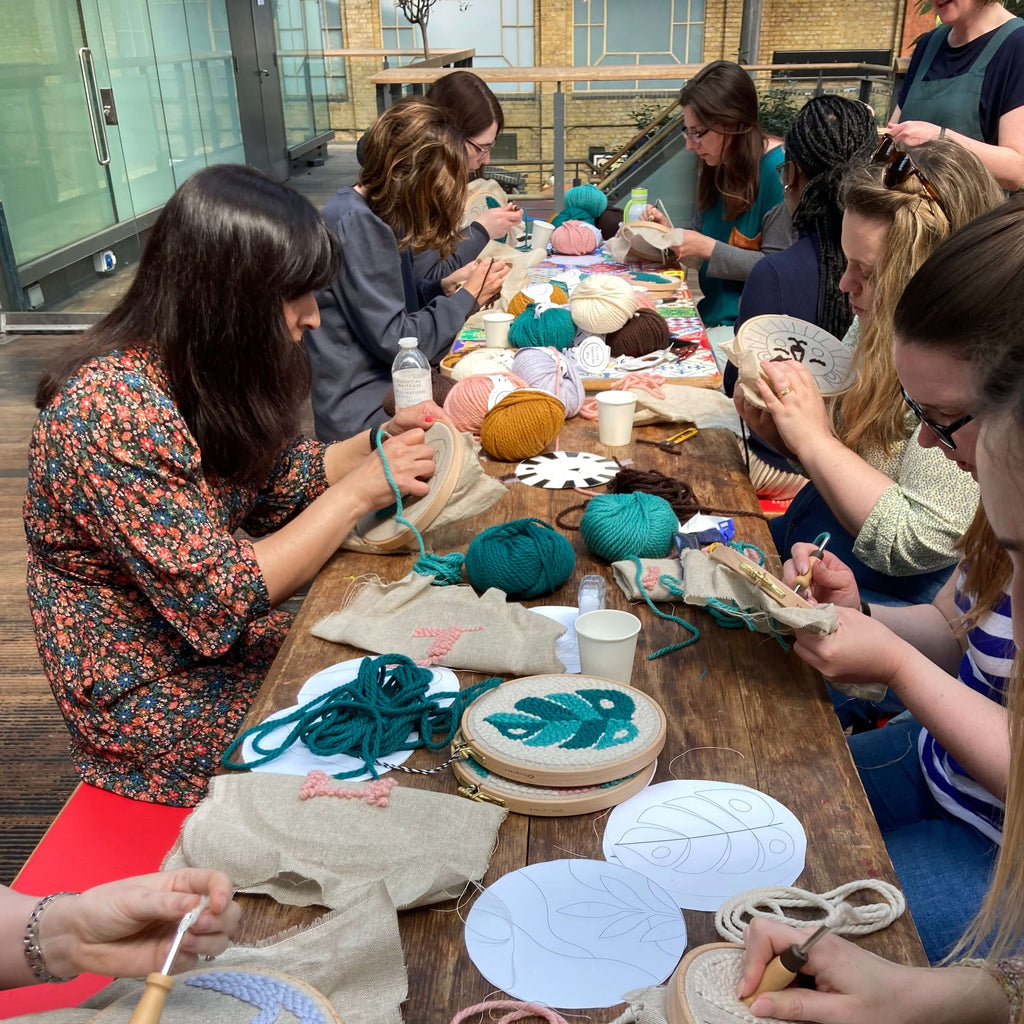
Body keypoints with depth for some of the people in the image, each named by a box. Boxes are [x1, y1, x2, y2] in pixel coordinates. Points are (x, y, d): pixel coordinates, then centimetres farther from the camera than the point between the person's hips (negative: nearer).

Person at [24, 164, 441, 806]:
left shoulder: (195, 372, -4)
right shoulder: (111, 412, -30)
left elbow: (276, 483, 8)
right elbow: (219, 598, -29)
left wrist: (375, 444, -6)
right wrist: (359, 491, -25)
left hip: (219, 633, 8)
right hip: (151, 693, -7)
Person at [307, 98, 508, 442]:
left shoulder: (376, 215, 9)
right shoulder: (357, 225, -20)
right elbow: (394, 342, -21)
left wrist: (444, 288, -1)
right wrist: (468, 296, -10)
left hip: (387, 385, 9)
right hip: (362, 412, -9)